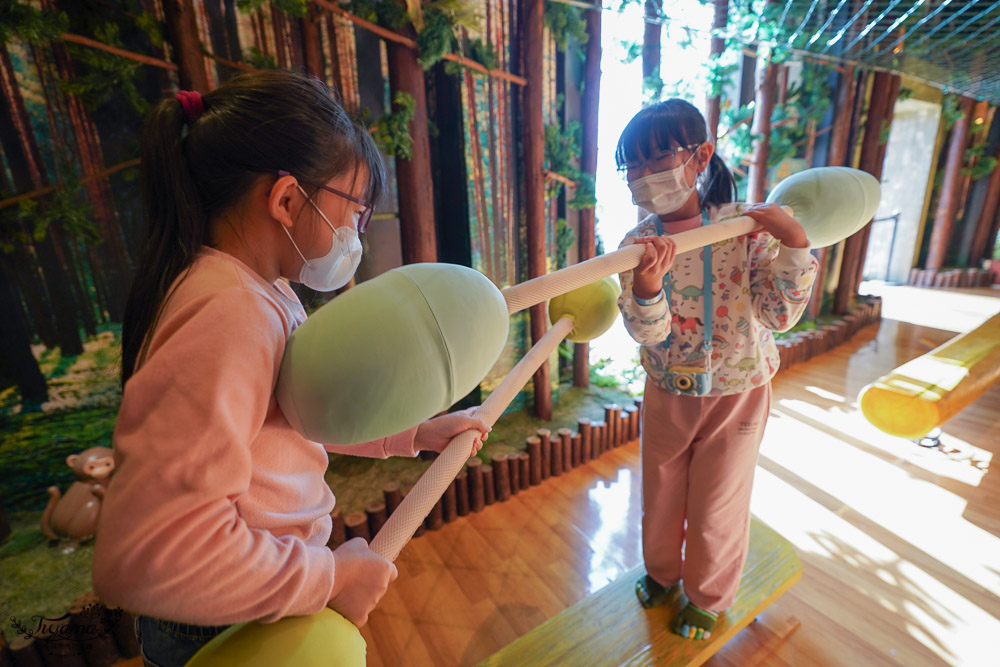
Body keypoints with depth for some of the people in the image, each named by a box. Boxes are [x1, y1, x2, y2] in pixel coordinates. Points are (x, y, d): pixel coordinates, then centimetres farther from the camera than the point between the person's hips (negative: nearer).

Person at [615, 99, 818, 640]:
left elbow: (781, 316, -16)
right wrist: (648, 285, -41)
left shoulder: (747, 227, -15)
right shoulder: (637, 245, -10)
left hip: (735, 396, -2)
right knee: (660, 497, 21)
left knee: (716, 510, 15)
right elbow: (648, 333, -21)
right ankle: (662, 573, 52)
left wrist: (795, 246, -29)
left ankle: (707, 599, 45)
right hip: (665, 392, 3)